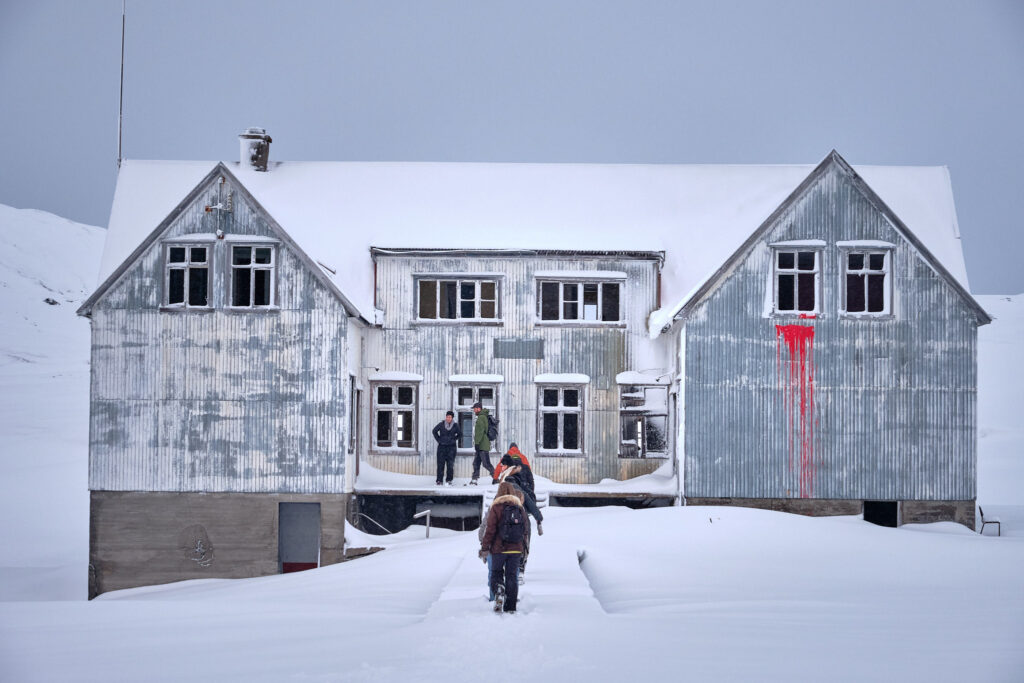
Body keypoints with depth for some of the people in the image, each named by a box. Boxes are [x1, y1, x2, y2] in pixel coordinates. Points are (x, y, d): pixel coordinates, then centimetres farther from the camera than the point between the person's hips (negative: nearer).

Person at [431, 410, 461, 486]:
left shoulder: (455, 426, 1)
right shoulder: (441, 424, -2)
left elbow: (460, 434, 16)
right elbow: (434, 431, 10)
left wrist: (454, 439, 5)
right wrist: (438, 440, 5)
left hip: (451, 447, 0)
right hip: (442, 446, 0)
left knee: (450, 464, -1)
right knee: (440, 463, -2)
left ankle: (449, 480, 7)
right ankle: (439, 480, 1)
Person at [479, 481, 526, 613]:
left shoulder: (496, 507, -7)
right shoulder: (520, 507, 7)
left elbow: (490, 529, -11)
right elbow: (525, 529, 12)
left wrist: (484, 547, -6)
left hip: (499, 548, -3)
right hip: (516, 549, 3)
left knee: (496, 573, 13)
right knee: (512, 575, 8)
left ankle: (499, 592, -16)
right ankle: (510, 607, 5)